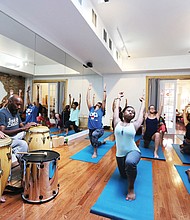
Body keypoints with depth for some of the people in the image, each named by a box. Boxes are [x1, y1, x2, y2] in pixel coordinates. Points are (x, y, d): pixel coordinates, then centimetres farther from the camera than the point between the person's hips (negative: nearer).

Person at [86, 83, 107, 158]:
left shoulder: (101, 110, 0)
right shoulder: (91, 109, 9)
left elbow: (104, 100, -8)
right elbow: (88, 100, 6)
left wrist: (104, 91, -11)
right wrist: (88, 90, 6)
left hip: (99, 129, -5)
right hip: (91, 129, 6)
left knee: (94, 134, -39)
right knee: (93, 144, 20)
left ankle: (95, 152, -26)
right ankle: (102, 142, 54)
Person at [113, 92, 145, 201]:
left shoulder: (135, 125, -2)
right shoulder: (117, 122, 2)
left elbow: (142, 112, 10)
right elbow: (116, 109, 10)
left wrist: (143, 102, 25)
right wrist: (119, 98, 23)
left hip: (133, 151, -3)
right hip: (120, 154, 4)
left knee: (130, 163, -38)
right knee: (124, 175, 18)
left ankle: (131, 188, -14)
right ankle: (132, 167, 50)